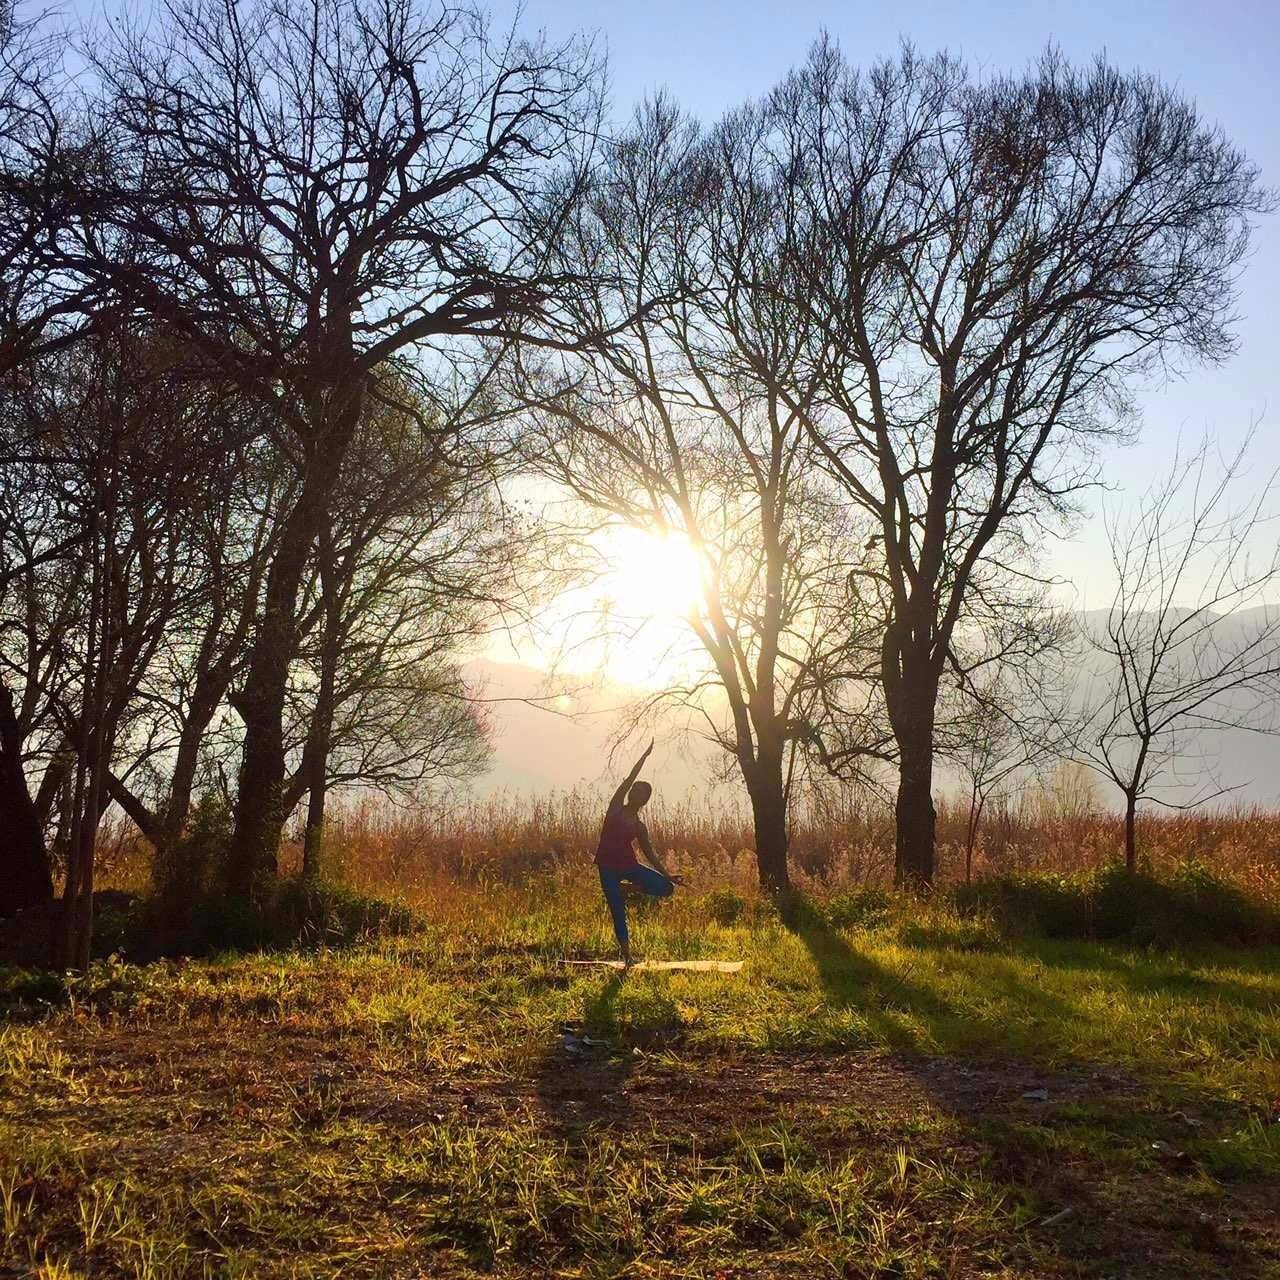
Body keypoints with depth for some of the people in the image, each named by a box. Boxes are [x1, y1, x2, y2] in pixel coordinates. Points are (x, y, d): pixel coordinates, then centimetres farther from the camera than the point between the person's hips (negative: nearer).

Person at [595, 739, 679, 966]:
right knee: (618, 912, -4)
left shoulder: (639, 827, 6)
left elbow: (650, 854, 10)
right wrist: (645, 755, -1)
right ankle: (626, 954, 9)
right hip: (608, 868, -2)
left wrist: (667, 875, 3)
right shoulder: (616, 807, 2)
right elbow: (629, 778, -3)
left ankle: (630, 888, 13)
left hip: (629, 865, 2)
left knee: (666, 888, -11)